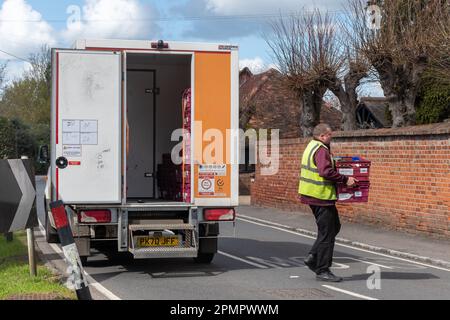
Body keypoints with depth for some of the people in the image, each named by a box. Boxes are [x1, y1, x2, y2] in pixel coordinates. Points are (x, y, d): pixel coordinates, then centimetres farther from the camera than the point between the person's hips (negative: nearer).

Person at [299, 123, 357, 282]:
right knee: (327, 233, -3)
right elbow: (326, 172, -29)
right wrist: (345, 179, -20)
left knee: (334, 227, 19)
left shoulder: (312, 147, 17)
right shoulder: (321, 150, -17)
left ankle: (313, 257, 17)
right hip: (321, 196, -11)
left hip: (313, 196, 11)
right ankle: (322, 270, 3)